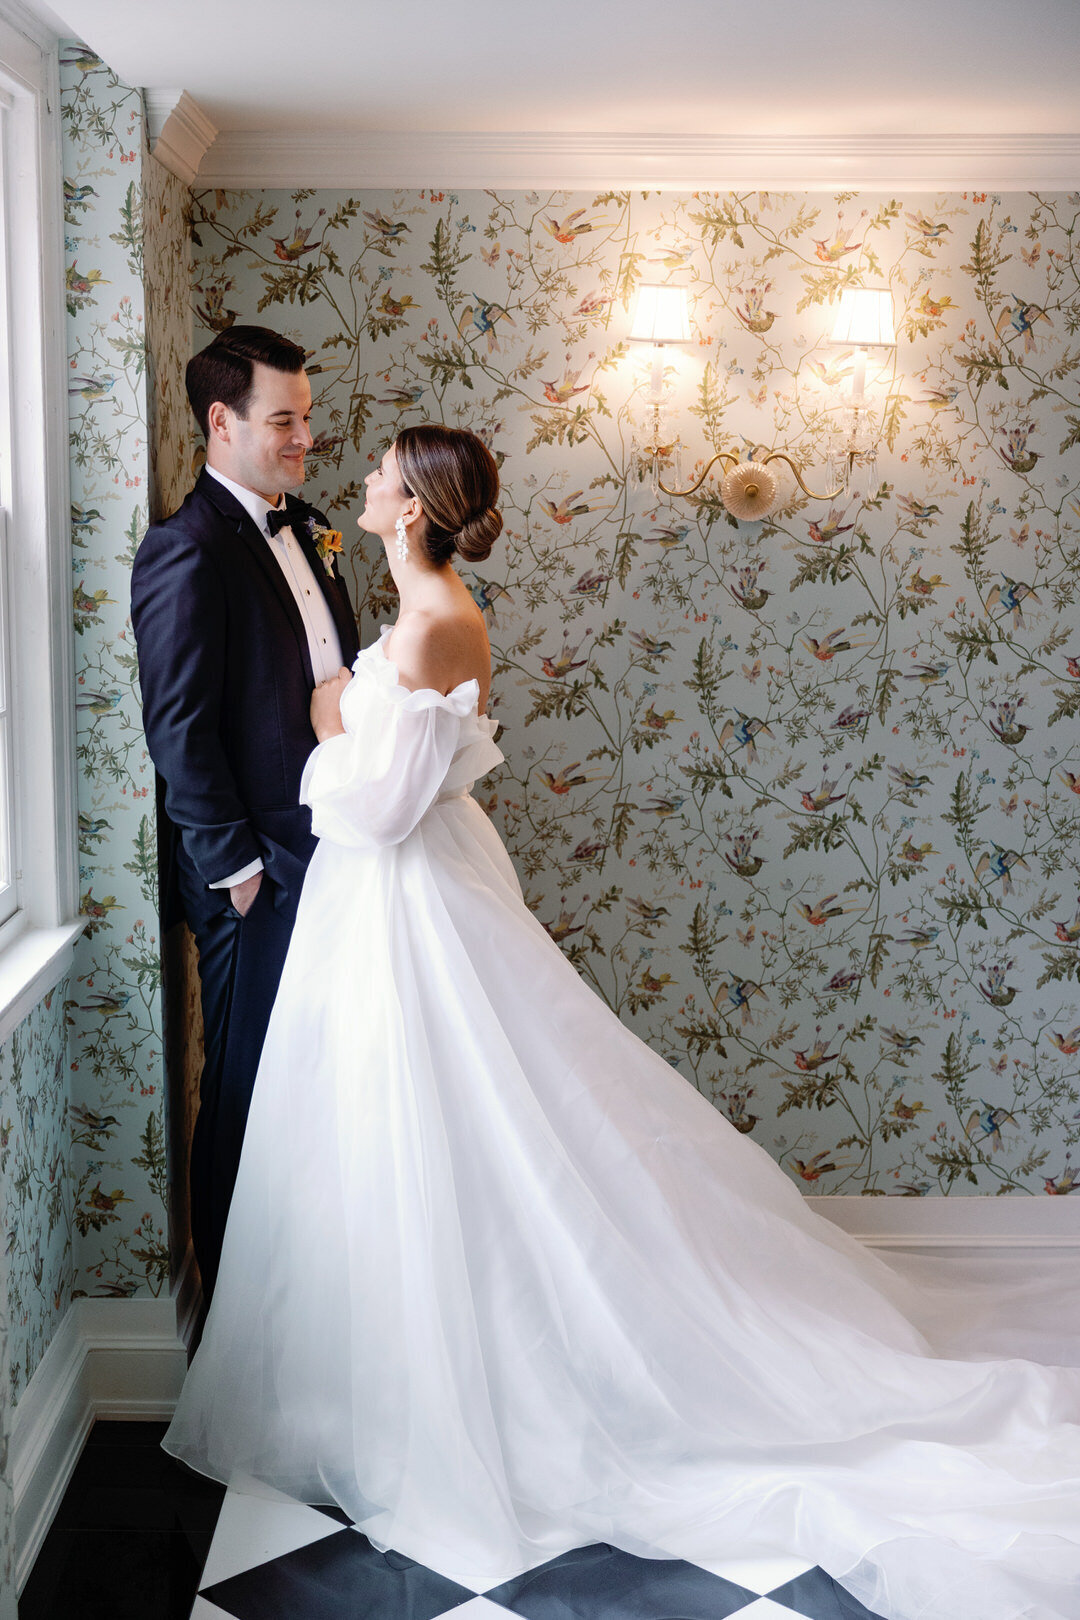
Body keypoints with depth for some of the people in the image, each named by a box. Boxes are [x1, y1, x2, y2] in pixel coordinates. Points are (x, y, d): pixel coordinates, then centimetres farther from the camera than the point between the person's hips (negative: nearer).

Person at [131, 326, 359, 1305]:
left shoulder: (305, 527, 12)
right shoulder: (187, 551, -15)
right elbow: (179, 729, -17)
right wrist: (236, 866, -15)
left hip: (330, 846, 8)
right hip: (259, 867, -8)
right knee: (250, 1083, 5)